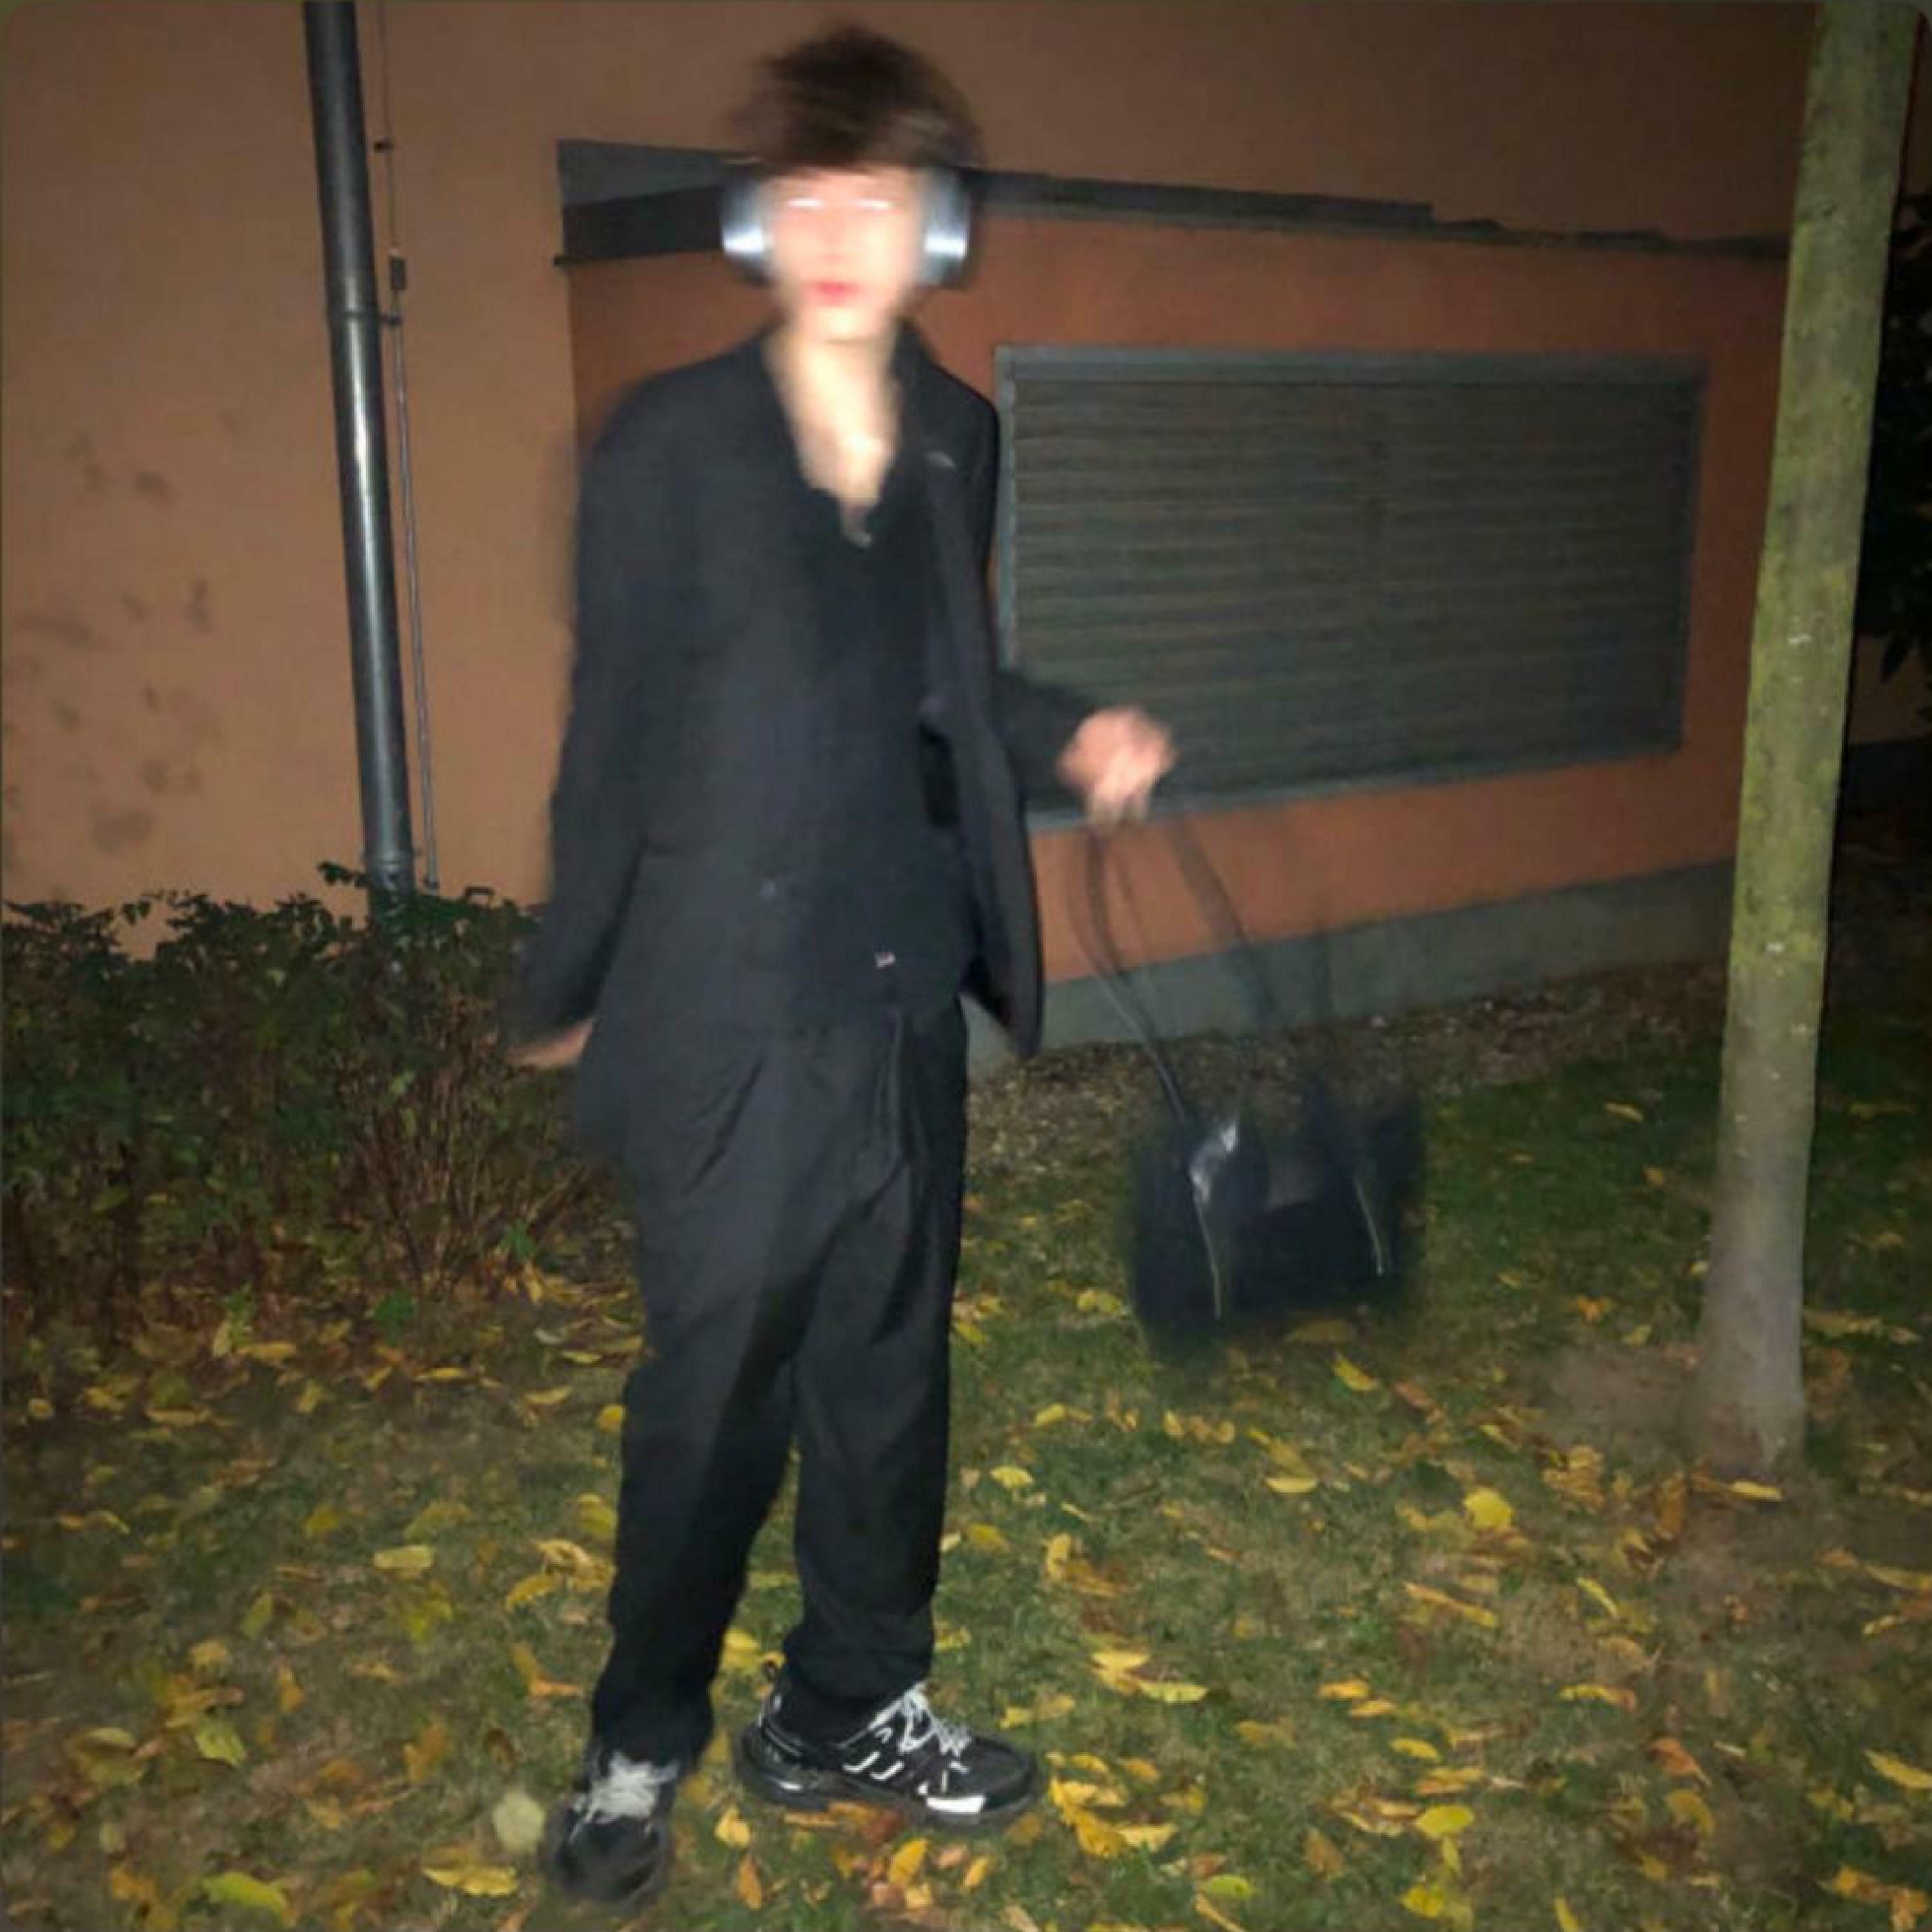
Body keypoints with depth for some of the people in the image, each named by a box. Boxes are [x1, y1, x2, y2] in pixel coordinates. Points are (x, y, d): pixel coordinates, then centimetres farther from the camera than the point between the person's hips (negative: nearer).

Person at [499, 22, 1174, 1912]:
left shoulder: (954, 438, 7)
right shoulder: (668, 442, -7)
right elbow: (618, 728, -4)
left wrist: (1068, 735, -1)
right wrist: (564, 986, 1)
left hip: (904, 996, 5)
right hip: (730, 1012, -5)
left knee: (886, 1368, 15)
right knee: (711, 1391, 4)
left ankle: (848, 1713, 35)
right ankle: (638, 1749, 28)